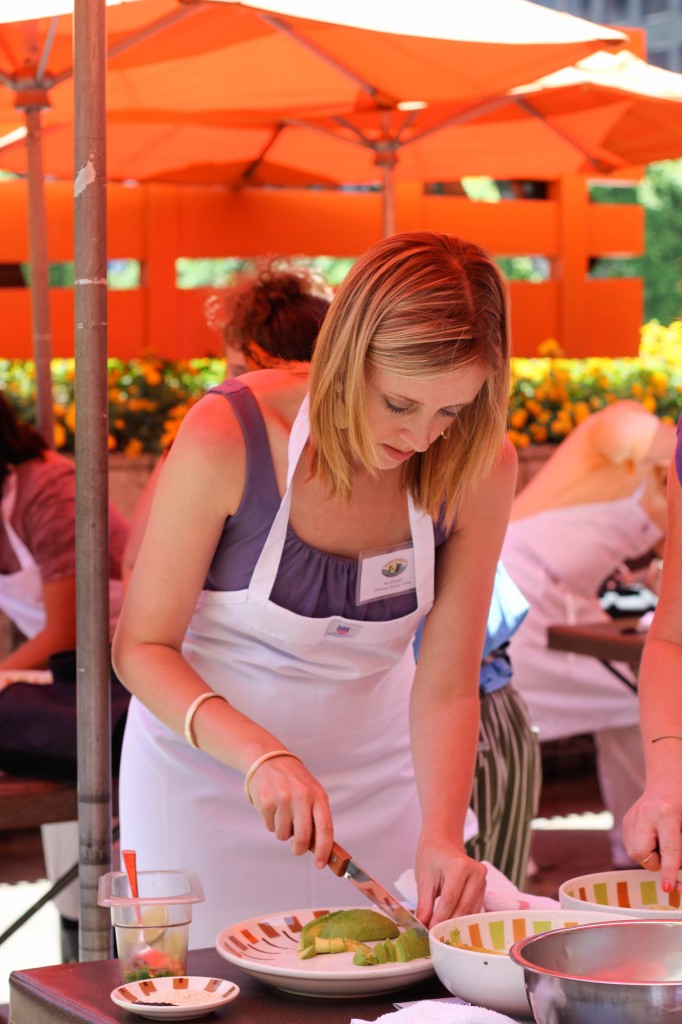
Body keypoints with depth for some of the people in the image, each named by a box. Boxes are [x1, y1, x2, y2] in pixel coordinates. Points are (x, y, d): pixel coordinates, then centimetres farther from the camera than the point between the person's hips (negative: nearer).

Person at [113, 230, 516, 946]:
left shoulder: (479, 466, -18)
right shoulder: (227, 438, -26)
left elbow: (445, 687, -14)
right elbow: (142, 647, -18)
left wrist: (441, 835, -30)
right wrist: (259, 754, -34)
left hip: (374, 761, 3)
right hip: (208, 753, -2)